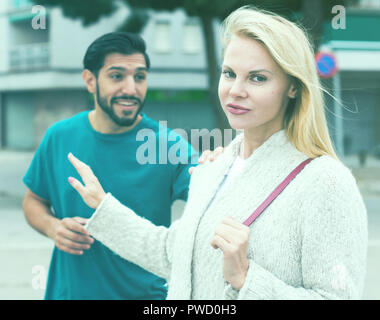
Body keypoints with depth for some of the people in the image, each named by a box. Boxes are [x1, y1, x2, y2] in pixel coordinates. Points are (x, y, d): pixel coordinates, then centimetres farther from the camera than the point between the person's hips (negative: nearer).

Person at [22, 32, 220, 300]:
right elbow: (34, 201, 9)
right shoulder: (60, 137, -4)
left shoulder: (168, 144, -13)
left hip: (146, 293, -2)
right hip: (69, 290, 2)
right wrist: (52, 227, -12)